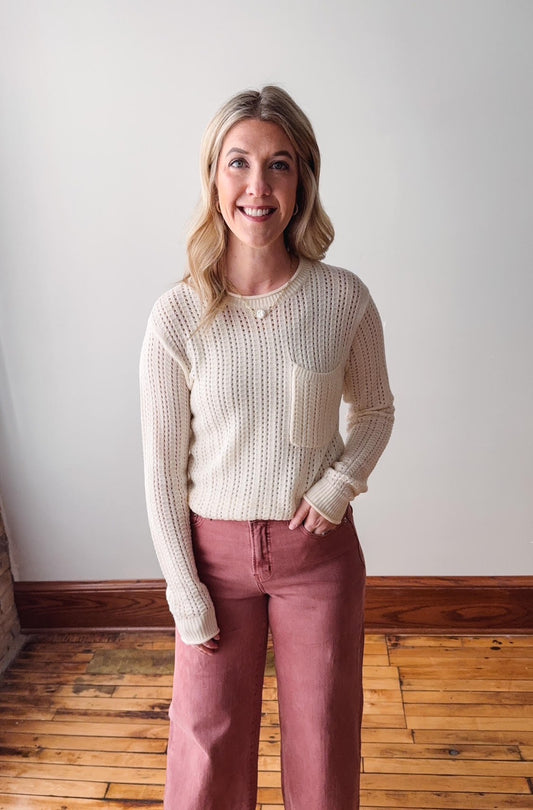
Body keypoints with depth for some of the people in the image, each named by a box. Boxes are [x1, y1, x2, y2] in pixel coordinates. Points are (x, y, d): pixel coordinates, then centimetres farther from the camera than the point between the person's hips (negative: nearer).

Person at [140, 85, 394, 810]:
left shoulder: (344, 299, -9)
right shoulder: (178, 314, -12)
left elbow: (375, 410, 7)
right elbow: (163, 467, -6)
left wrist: (340, 482, -11)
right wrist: (184, 592, -4)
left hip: (318, 546, 1)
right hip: (216, 547, 0)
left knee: (323, 740, 18)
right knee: (208, 748, 15)